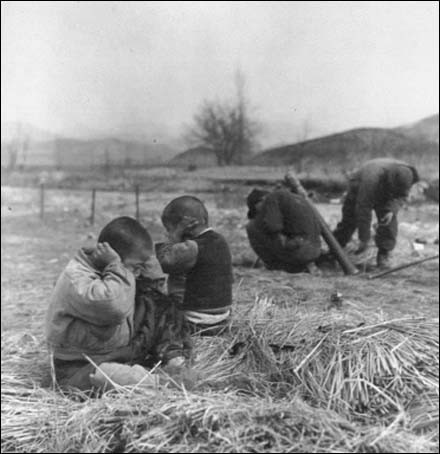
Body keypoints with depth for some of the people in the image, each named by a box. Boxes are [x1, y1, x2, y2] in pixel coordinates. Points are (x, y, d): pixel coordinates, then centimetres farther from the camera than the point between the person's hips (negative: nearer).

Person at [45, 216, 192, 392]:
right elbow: (115, 307, -45)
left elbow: (155, 284, 10)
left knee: (158, 307, -2)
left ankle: (175, 359, -4)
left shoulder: (107, 270, 2)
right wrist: (116, 266, -34)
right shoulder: (76, 278, -26)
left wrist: (144, 260, -7)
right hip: (80, 368, -9)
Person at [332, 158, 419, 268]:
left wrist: (392, 210, -35)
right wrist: (364, 239, -33)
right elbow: (364, 210, -39)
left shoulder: (406, 175, -31)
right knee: (349, 220, -2)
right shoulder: (371, 180, -46)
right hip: (359, 188, -3)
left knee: (388, 222, -17)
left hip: (385, 197, 3)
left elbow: (401, 196, -13)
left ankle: (384, 254, -8)